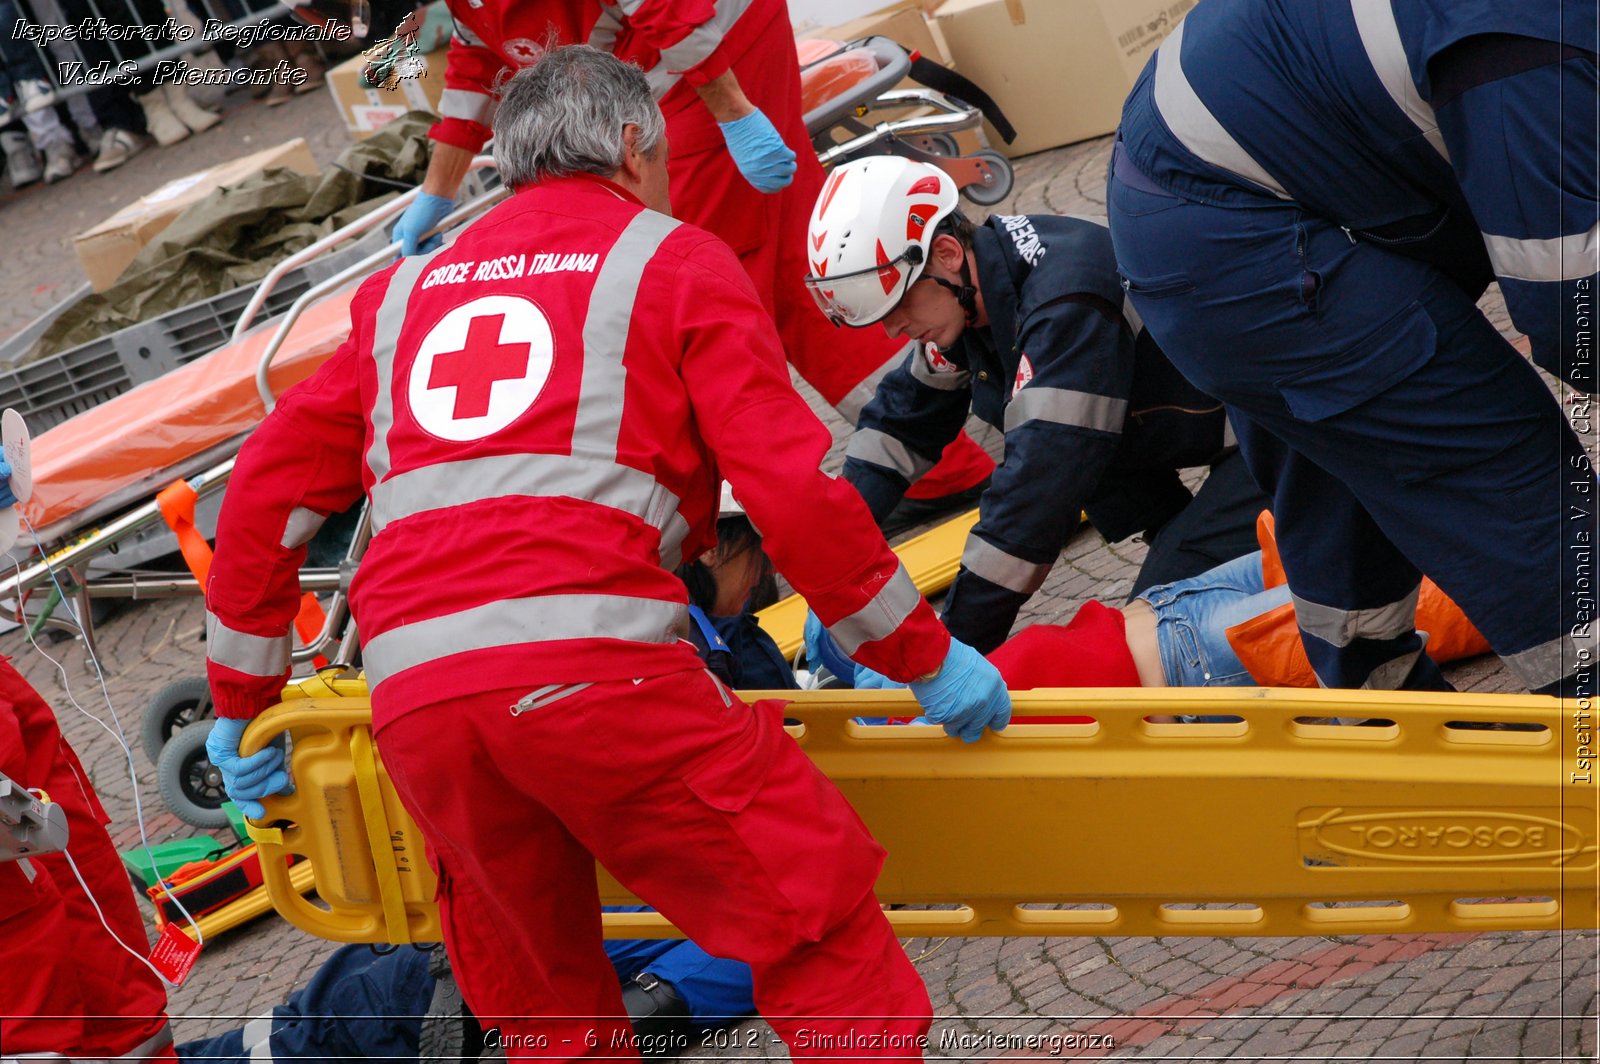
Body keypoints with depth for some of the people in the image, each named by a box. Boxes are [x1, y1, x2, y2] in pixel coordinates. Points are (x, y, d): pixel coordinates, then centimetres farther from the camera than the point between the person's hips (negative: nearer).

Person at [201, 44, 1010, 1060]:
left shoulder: (410, 288, 27)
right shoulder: (674, 260, 13)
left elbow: (269, 488, 25)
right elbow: (795, 488, 2)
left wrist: (243, 704, 33)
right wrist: (926, 658, 11)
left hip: (413, 698, 5)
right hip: (594, 667, -5)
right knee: (821, 936, 3)